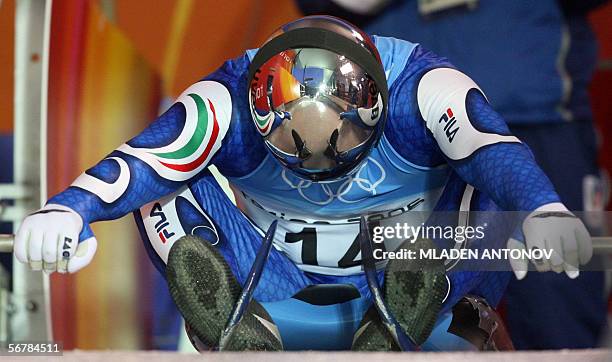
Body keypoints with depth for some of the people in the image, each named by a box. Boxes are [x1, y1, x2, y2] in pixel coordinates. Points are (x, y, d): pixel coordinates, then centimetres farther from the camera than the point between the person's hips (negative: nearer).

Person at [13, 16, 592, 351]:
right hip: (272, 270, 1)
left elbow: (496, 153, -41)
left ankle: (398, 326, -35)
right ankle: (239, 330, -38)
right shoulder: (230, 99, -23)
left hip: (402, 266, -1)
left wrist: (544, 211, -61)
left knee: (496, 194, -28)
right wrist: (67, 209, -54)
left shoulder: (423, 87, -26)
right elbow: (143, 158, -35)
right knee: (164, 189, -22)